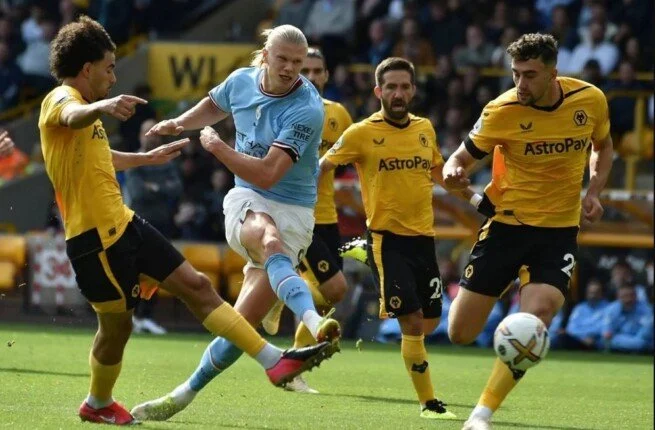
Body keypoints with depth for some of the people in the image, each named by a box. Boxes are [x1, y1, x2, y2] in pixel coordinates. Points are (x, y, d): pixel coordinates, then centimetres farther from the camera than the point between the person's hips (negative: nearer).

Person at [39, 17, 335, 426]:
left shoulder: (83, 106, 19)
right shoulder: (61, 99, -11)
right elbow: (74, 117, -39)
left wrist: (147, 158, 50)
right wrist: (103, 106, -61)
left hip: (124, 224, 9)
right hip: (95, 235, -9)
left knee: (196, 286, 4)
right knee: (117, 323, 2)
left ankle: (276, 361, 2)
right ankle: (97, 404, 25)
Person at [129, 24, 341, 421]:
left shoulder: (307, 110, -17)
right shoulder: (242, 81, 1)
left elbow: (267, 175, -23)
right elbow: (215, 106, 29)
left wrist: (217, 146, -14)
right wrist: (180, 123, 13)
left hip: (293, 214, -2)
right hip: (246, 203, 2)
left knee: (244, 322, -8)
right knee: (271, 240, -37)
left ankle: (186, 393, 10)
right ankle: (314, 323, -64)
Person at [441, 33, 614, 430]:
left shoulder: (591, 100, -6)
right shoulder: (502, 111, -14)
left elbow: (602, 146, 14)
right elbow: (464, 156, -5)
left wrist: (594, 192, -3)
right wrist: (453, 173, -29)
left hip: (559, 230, 1)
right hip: (506, 225, 0)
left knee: (535, 319, -23)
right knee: (461, 334, 0)